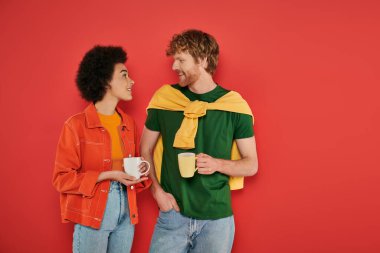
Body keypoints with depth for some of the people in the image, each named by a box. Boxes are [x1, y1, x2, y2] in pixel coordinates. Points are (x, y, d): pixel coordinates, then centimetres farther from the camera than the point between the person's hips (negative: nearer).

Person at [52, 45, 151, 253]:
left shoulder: (129, 123, 8)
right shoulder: (76, 125, -9)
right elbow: (62, 178, -10)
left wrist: (140, 170, -4)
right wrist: (108, 175, -19)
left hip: (126, 215, 5)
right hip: (92, 216, -5)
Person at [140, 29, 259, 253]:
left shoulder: (235, 105, -5)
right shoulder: (164, 99, -1)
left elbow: (251, 165, 0)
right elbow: (145, 151, 9)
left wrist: (218, 164, -18)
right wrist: (157, 190, -5)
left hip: (217, 218, -1)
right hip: (172, 215, 1)